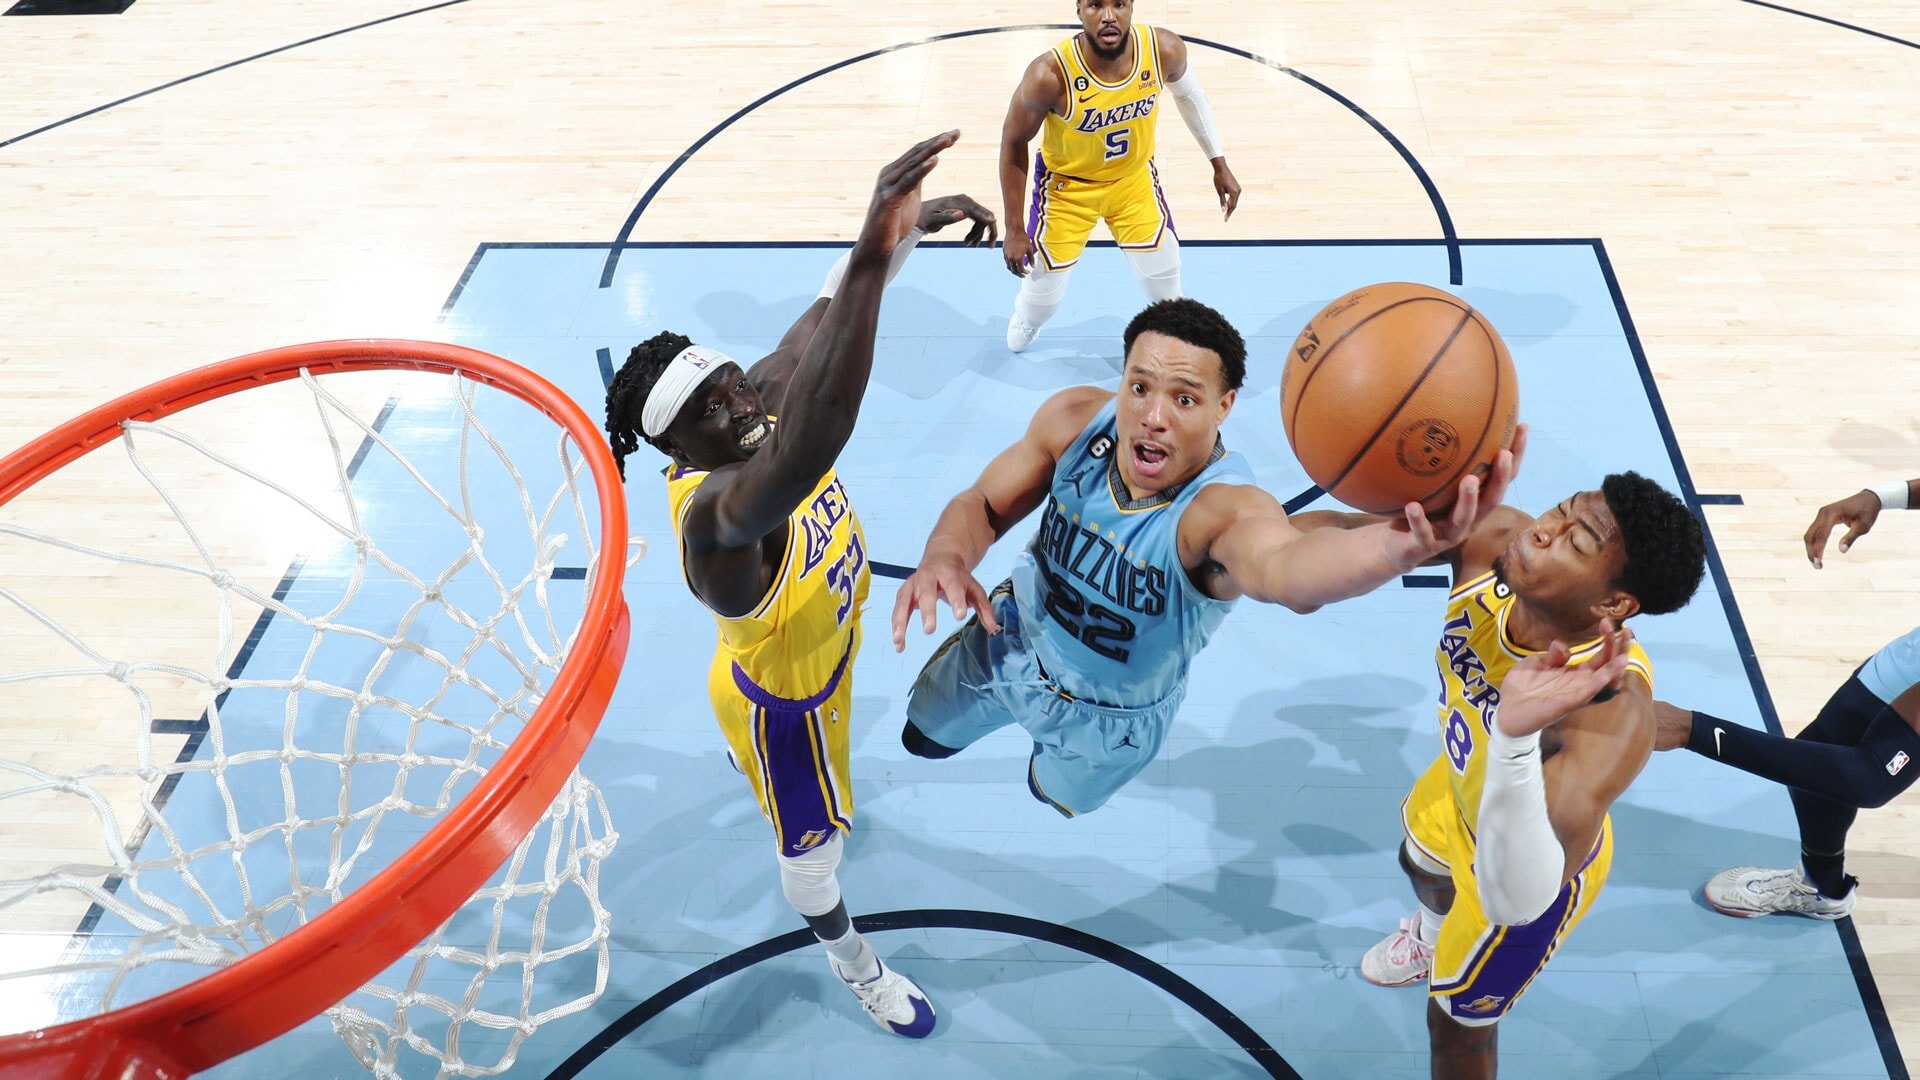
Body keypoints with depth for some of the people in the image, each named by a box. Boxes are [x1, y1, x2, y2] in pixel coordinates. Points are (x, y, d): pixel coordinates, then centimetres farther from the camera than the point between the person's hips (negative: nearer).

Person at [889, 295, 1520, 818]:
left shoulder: (1224, 507, -44)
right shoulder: (1077, 419, -29)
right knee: (922, 738, 31)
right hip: (1009, 641, 3)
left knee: (1058, 795, 31)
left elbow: (1283, 568, -69)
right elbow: (984, 504, -14)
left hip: (1110, 717, -2)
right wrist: (947, 558, -40)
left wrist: (1399, 545, -93)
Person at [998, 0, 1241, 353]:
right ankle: (1024, 322, 45)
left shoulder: (1164, 50, -24)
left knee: (1165, 279, 9)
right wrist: (1014, 231, -15)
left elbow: (1189, 95, 1)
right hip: (1068, 185, -2)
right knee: (1044, 294, 6)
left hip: (1134, 176, 3)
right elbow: (1013, 143, -18)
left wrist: (1219, 164, 6)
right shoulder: (1049, 74, -34)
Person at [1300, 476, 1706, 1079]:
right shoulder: (1490, 542, -34)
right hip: (1465, 782, 6)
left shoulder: (1612, 708, -48)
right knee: (1420, 858, 39)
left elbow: (1518, 901, -56)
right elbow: (1335, 534, -23)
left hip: (1532, 867, -6)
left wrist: (1516, 739, -70)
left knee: (1457, 1026, 19)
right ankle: (1433, 937, 76)